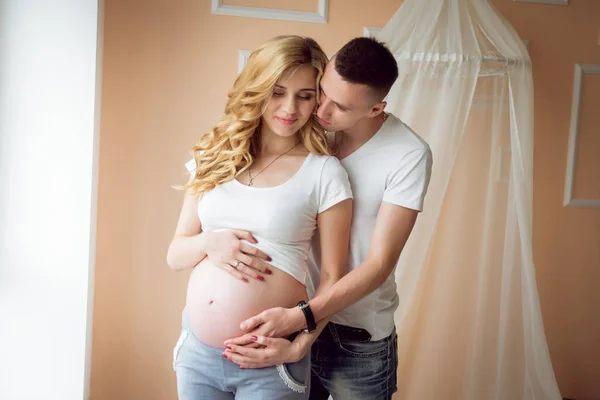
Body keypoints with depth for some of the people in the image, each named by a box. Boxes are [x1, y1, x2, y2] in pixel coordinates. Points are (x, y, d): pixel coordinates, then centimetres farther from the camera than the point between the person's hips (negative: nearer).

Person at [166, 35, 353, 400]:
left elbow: (332, 276, -4)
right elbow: (175, 255, 8)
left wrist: (300, 343, -16)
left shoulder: (325, 173, -7)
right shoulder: (214, 158, 4)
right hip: (197, 348, 4)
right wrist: (208, 242, -12)